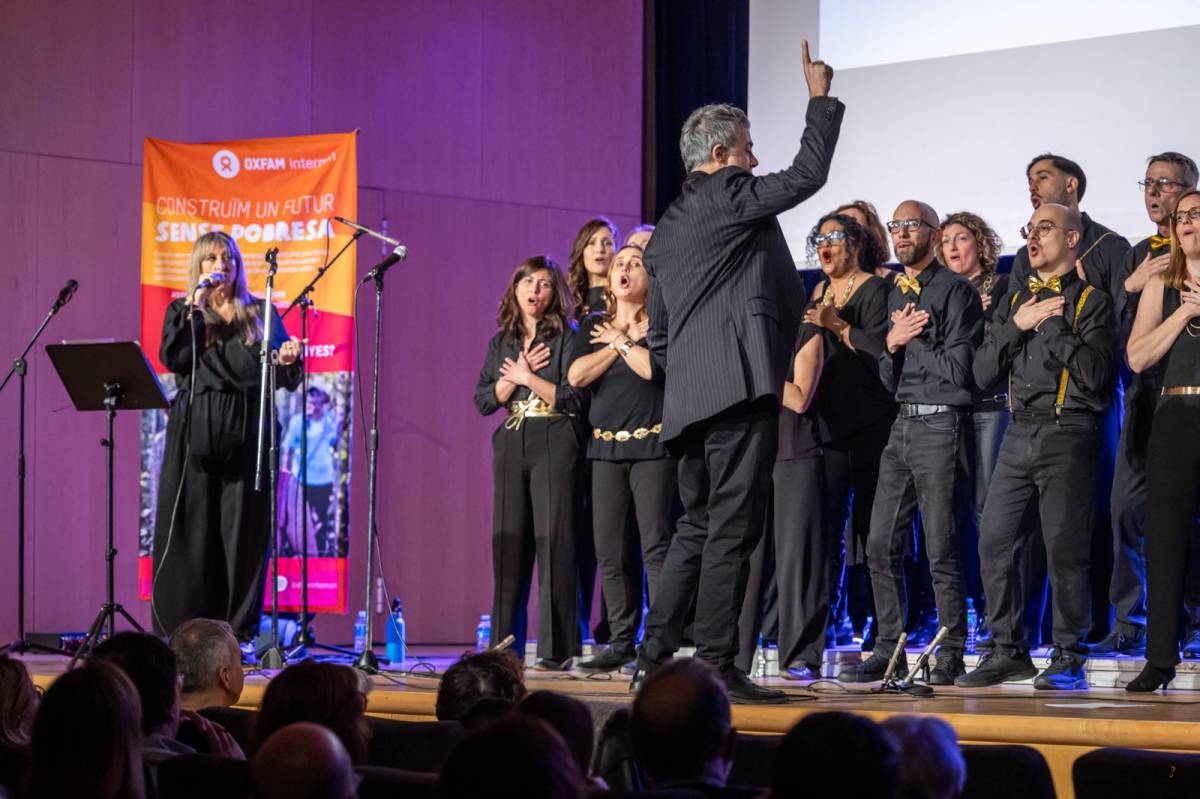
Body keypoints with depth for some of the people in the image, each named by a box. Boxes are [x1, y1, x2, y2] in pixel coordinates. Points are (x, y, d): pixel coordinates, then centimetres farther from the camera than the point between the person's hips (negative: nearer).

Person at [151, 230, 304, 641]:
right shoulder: (182, 311, 13)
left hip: (246, 434, 0)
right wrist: (196, 306, -9)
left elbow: (286, 378, 11)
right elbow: (172, 359, -5)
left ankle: (239, 632, -2)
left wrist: (287, 360, -11)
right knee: (191, 530, -3)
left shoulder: (260, 313, 13)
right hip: (195, 434, 0)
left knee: (243, 532, -3)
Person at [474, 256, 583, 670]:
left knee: (553, 540, -8)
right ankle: (505, 646, 7)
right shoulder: (500, 344, 15)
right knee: (508, 540, 3)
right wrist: (515, 375, -5)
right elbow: (484, 400, 8)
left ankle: (557, 650, -7)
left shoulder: (565, 338, 1)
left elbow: (573, 397, -7)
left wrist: (528, 378, -7)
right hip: (511, 445, 5)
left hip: (554, 445, -5)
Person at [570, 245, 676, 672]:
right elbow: (576, 375, -1)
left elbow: (653, 367, -17)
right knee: (610, 552, 3)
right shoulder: (593, 326, 15)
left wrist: (619, 340, -3)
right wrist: (625, 341, -3)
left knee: (655, 547, -11)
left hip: (652, 444, -5)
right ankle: (621, 642, 9)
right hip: (606, 445, 5)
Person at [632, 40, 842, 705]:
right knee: (730, 531, -8)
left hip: (689, 400, 9)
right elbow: (807, 174, -3)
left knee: (697, 529, 14)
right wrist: (820, 98, 8)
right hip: (739, 388, -9)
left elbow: (658, 337, 22)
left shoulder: (667, 229, 21)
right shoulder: (729, 196, -3)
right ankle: (717, 668, -9)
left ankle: (653, 659, 12)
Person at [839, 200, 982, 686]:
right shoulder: (895, 295, 19)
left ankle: (951, 654, 1)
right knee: (881, 545, 5)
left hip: (940, 423, -7)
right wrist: (893, 343, -2)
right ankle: (889, 650, 12)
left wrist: (911, 337, -5)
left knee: (941, 549, -6)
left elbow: (956, 368, -12)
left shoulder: (955, 291, -4)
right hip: (902, 423, 7)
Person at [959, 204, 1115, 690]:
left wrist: (1050, 323, -10)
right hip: (1019, 434, 6)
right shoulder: (1014, 302, 19)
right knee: (994, 544, 2)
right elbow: (984, 374, 12)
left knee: (1064, 549, -7)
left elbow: (1095, 373, -13)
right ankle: (1008, 651, 11)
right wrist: (1017, 326, -1)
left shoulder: (1091, 302, 1)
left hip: (1068, 434, -6)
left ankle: (1069, 658, 0)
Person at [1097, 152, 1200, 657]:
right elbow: (1124, 333, 11)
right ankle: (1129, 625, 6)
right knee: (1128, 503, -1)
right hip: (1146, 393, 5)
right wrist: (1132, 287, -3)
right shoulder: (1139, 255, 18)